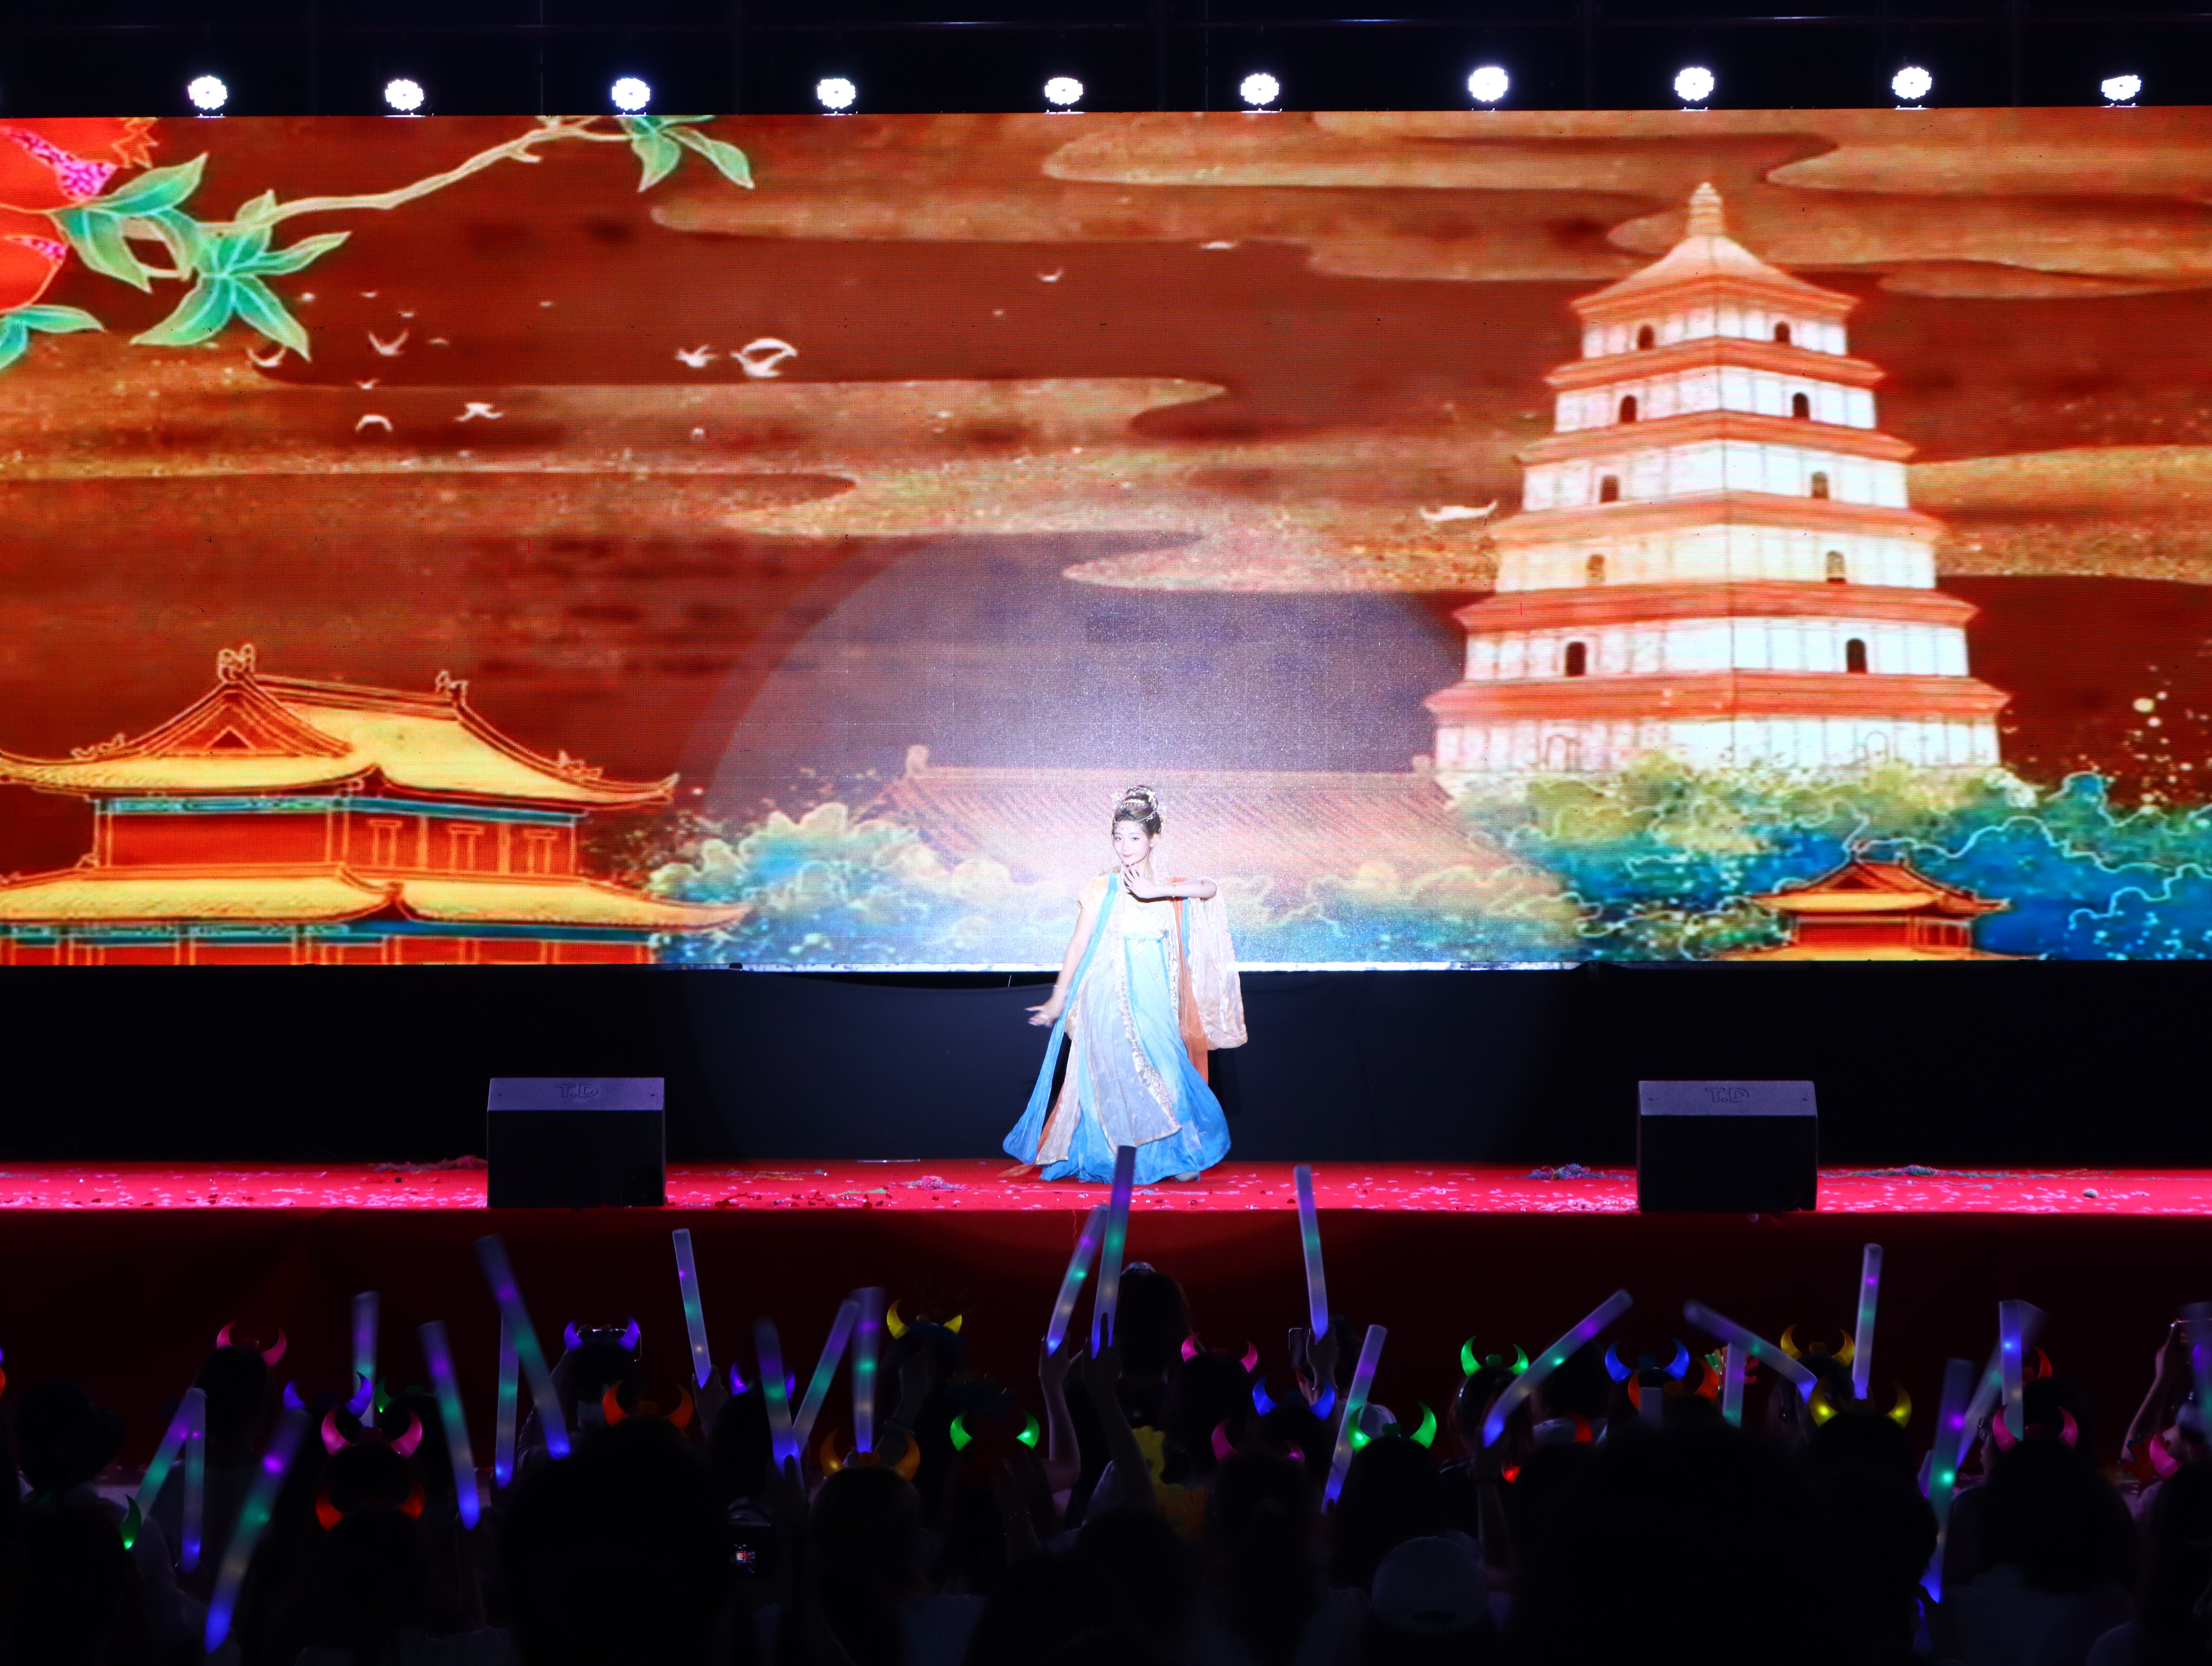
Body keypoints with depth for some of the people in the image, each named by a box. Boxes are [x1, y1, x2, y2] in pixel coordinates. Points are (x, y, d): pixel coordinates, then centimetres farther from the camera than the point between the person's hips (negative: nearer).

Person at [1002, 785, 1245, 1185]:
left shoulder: (1169, 892, 7)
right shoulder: (1103, 890, 1)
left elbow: (1209, 889, -14)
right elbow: (1079, 945, 4)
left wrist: (1155, 891, -24)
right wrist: (1058, 1000, 6)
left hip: (1155, 1006, 2)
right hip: (1110, 1002, -2)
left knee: (1168, 1074, -3)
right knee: (1117, 1079, -8)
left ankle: (1176, 1156, 10)